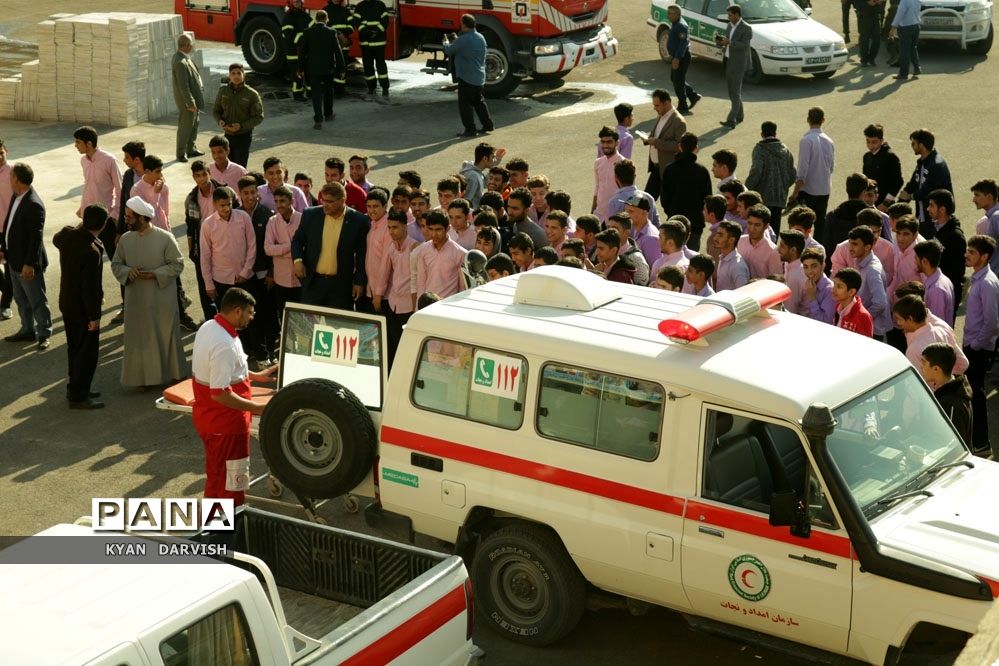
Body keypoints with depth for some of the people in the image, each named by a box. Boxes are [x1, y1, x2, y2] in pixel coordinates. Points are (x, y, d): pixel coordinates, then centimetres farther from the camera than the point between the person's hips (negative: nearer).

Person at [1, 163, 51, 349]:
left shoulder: (34, 205, -26)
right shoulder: (16, 197, 2)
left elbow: (36, 238, -24)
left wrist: (29, 264, -23)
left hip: (28, 263, -9)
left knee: (37, 300, 5)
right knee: (20, 298, 21)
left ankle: (44, 335, 18)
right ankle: (28, 330, 35)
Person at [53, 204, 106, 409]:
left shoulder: (67, 235, -7)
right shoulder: (92, 251, -31)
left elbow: (56, 239, 21)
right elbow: (90, 288, -26)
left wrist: (80, 227, 13)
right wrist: (94, 316, -18)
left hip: (67, 303, 8)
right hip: (83, 308, -8)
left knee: (75, 348, 21)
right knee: (87, 352, 5)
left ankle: (75, 388, 34)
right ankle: (78, 396, 12)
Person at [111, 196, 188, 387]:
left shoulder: (165, 238, -11)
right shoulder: (125, 239, 2)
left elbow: (177, 264, -8)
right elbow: (116, 264, 9)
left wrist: (155, 274, -19)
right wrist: (127, 272, -13)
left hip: (162, 299, -3)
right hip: (136, 300, 3)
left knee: (166, 336, 8)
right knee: (140, 339, 7)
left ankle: (174, 373, 22)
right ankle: (145, 376, 16)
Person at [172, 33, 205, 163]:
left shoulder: (185, 58, 6)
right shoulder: (180, 63, -26)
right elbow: (183, 86, -25)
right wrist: (190, 103, -21)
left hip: (194, 99, 10)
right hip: (187, 101, -10)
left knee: (194, 125, 21)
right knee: (185, 128, 1)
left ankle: (191, 149, 34)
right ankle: (181, 154, 12)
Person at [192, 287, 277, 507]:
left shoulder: (209, 327, 2)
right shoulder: (225, 345, -29)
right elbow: (220, 394, -30)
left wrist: (256, 376, 18)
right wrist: (258, 408, -24)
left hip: (207, 417, 10)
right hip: (225, 424, -10)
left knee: (216, 477, 26)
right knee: (230, 486, 4)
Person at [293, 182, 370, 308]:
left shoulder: (359, 221, -6)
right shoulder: (310, 215, 1)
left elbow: (362, 255, 0)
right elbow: (297, 240, 11)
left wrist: (360, 282, -2)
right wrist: (297, 260, -6)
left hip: (341, 286, -2)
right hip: (313, 282, 2)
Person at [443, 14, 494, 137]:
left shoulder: (463, 40, -20)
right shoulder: (481, 38, 6)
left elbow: (449, 50, -8)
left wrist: (446, 42, 14)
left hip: (467, 78, -8)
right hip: (479, 78, 8)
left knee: (465, 104, 1)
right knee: (478, 101, 21)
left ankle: (470, 129, 1)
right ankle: (488, 124, 25)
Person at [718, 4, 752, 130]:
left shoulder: (746, 28, -12)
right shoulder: (730, 26, 12)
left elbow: (744, 45, -23)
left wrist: (729, 42, -31)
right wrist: (720, 41, -3)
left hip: (738, 64, -8)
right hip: (728, 62, 8)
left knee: (735, 93, -10)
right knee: (732, 91, 14)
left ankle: (731, 121, -14)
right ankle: (739, 115, 27)